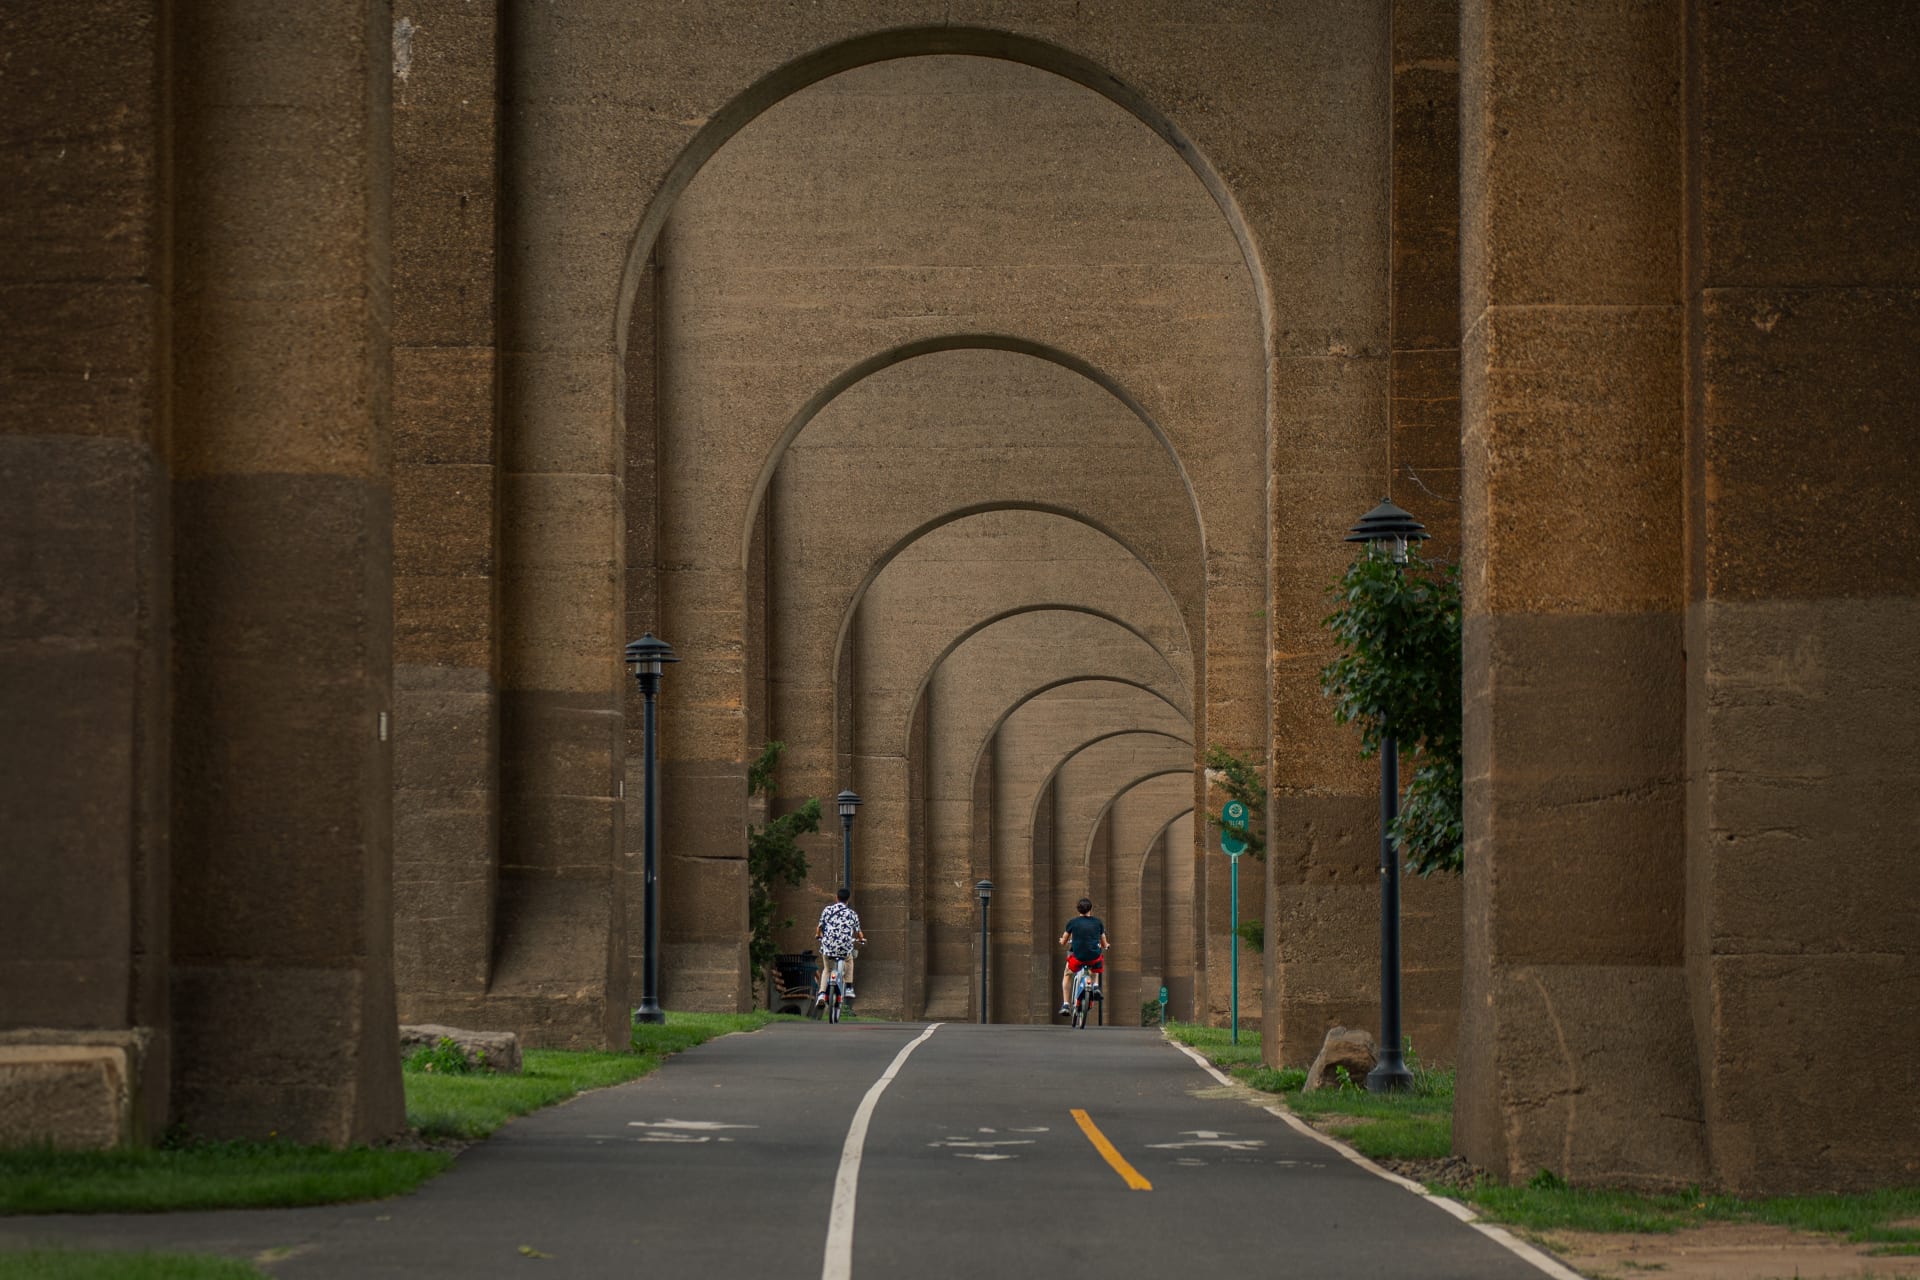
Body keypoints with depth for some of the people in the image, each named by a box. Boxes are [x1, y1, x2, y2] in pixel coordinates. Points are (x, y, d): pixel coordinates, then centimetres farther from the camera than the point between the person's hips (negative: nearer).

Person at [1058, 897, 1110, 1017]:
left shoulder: (1072, 922, 3)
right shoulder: (1098, 922, 6)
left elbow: (1064, 941, 18)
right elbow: (1104, 944, 15)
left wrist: (1063, 940, 42)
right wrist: (1106, 946, 39)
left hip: (1078, 957, -1)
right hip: (1095, 956, 1)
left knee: (1067, 975, 28)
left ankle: (1065, 1005, 18)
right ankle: (1095, 985, 16)